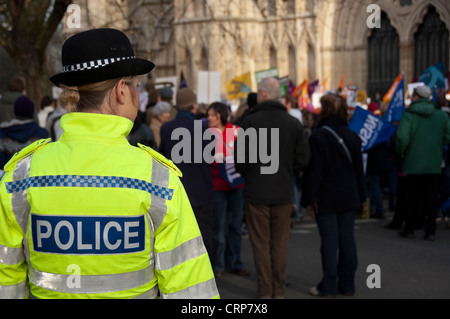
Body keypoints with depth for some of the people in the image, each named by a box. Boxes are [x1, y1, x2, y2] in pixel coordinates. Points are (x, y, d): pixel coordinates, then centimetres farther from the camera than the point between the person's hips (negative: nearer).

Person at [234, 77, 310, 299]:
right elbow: (302, 158, -1)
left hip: (256, 191, -3)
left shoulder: (250, 121, -10)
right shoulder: (293, 123, 0)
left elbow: (240, 157, -9)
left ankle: (265, 291, 8)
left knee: (261, 243, 5)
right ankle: (279, 291, 13)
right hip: (284, 192, 3)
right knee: (280, 243, 10)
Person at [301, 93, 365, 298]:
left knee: (329, 240, -1)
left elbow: (313, 171, -12)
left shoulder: (318, 137, -11)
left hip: (326, 199, -5)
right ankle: (347, 284, 15)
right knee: (347, 239, 9)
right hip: (349, 198, 5)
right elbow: (359, 169, 10)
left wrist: (309, 199, -7)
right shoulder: (352, 136, 5)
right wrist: (360, 197, 17)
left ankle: (329, 286, 2)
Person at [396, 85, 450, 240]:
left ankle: (409, 228, 17)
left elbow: (403, 137, -20)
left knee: (413, 197, 9)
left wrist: (401, 152, -2)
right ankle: (430, 230, 5)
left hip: (414, 163, -2)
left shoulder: (408, 115, -10)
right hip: (434, 164, 2)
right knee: (431, 197, 7)